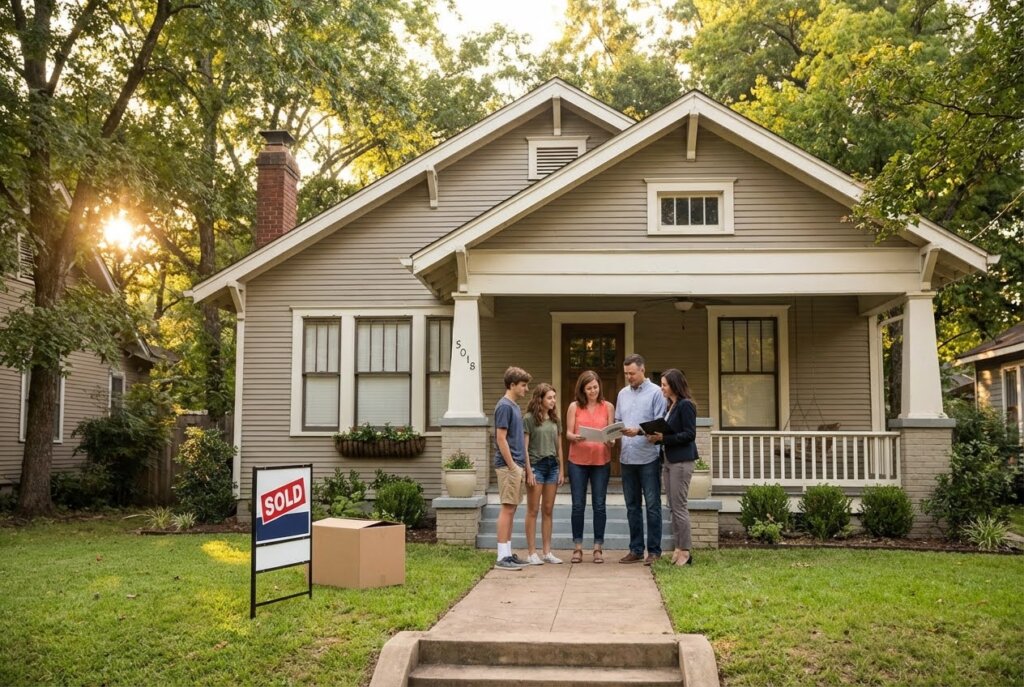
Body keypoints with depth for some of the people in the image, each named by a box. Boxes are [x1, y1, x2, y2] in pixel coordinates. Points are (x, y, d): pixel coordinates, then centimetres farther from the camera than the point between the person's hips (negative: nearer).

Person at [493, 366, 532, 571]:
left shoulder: (515, 406, 16)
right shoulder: (504, 406, -13)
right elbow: (501, 438, -17)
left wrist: (524, 466, 18)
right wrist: (512, 466, -17)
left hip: (517, 465, 9)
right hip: (508, 466, -9)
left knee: (512, 509, 11)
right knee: (507, 508, -7)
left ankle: (508, 553, 16)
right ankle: (502, 557, -4)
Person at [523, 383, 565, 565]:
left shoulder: (555, 420, 12)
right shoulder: (529, 418, -5)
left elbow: (559, 447, 15)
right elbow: (524, 447, -8)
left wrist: (562, 470, 10)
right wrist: (528, 471, -13)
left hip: (552, 466, 5)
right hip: (536, 465, -5)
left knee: (548, 511, 8)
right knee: (533, 511, 0)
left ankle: (547, 552, 13)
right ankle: (532, 553, 4)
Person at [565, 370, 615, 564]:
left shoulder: (608, 407, 7)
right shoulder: (574, 407, 4)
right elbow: (568, 433, 0)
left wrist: (610, 440, -18)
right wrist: (575, 437, -22)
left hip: (601, 461, 0)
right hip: (578, 461, 0)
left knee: (599, 505, 3)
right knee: (578, 505, 3)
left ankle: (598, 547, 10)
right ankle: (577, 547, 12)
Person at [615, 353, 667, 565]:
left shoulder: (655, 393, -4)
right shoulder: (623, 394, 15)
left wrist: (638, 431, -22)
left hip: (648, 458, -6)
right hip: (627, 458, 6)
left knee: (652, 505, -1)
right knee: (632, 506, 11)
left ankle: (654, 550, 5)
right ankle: (636, 549, 18)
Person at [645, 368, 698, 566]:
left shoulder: (685, 405, -11)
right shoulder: (670, 406, 16)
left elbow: (690, 434, -16)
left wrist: (664, 437, -19)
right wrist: (657, 437, -1)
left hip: (681, 461, -9)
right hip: (669, 460, 9)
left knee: (679, 507, -6)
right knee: (673, 507, 11)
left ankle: (685, 552, 1)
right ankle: (678, 548, 16)